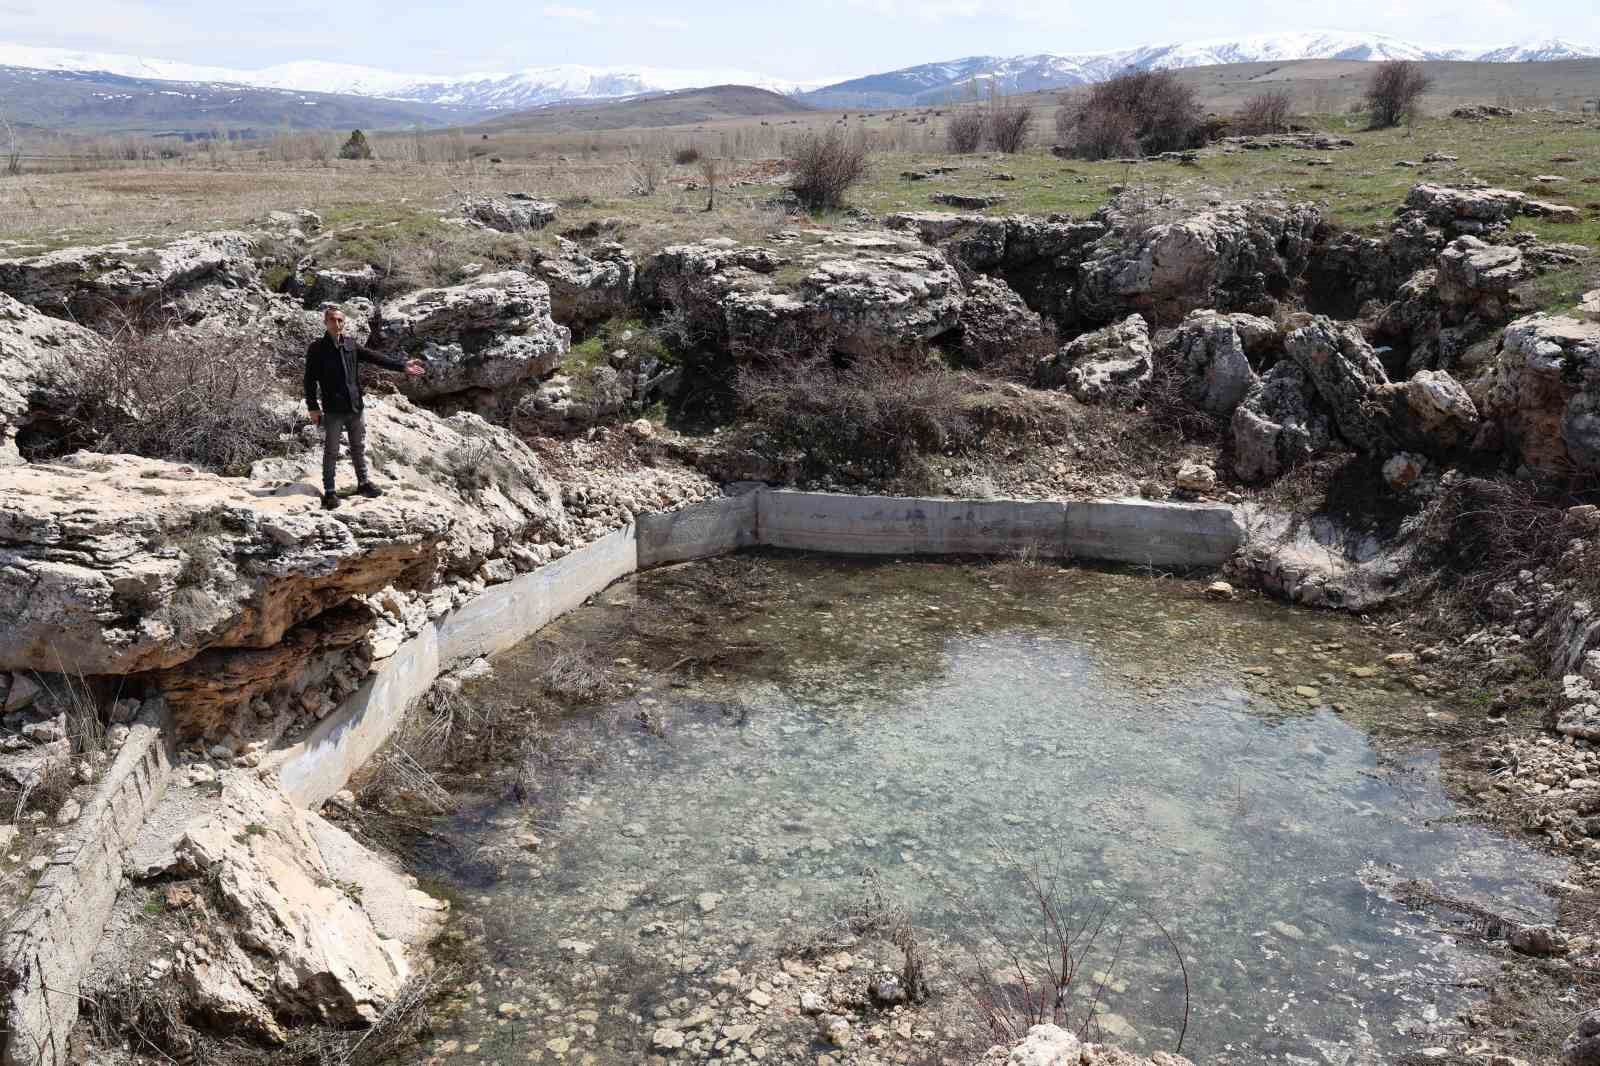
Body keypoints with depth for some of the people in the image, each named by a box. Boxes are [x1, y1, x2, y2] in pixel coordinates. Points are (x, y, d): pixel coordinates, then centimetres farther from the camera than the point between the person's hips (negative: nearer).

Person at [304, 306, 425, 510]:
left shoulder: (351, 344, 7)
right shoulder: (317, 348, -5)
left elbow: (376, 358, 3)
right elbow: (310, 380, -5)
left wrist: (402, 366, -7)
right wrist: (313, 407, -10)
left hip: (355, 407, 5)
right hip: (332, 410, -4)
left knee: (359, 448, 16)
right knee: (331, 452, 2)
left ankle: (363, 483, 30)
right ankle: (329, 492, 9)